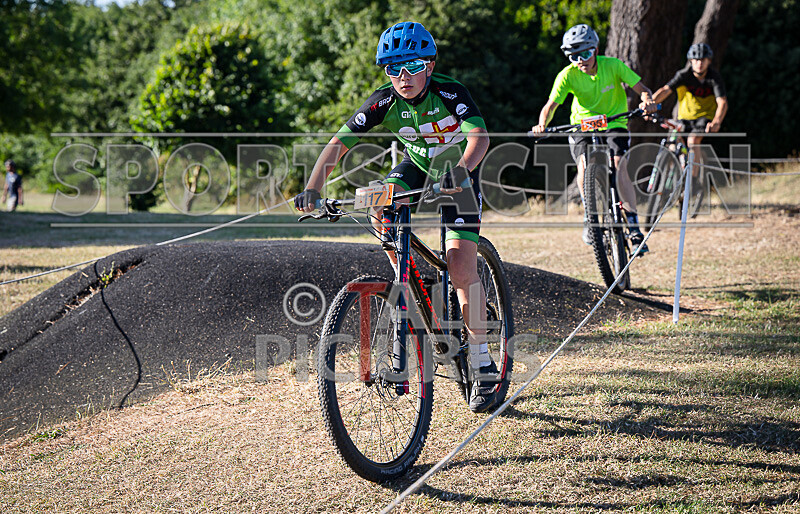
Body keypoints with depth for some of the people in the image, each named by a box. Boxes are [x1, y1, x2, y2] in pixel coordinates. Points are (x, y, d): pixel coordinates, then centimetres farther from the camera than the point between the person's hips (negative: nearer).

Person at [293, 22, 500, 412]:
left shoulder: (450, 93, -30)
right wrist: (313, 189, -39)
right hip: (417, 164, 4)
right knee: (381, 207, -27)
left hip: (458, 174, -4)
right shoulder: (385, 101, -21)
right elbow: (338, 143, -25)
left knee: (461, 267, -16)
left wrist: (461, 170, -64)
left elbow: (479, 136, -44)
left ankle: (483, 368, -7)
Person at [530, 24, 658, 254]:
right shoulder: (568, 75, -16)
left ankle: (634, 228, -22)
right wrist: (542, 124, -42)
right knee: (584, 164, -27)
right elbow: (551, 105, -21)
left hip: (614, 124, -1)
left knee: (619, 166, -25)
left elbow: (642, 88, -15)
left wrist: (647, 101, -38)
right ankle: (589, 217, -7)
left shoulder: (613, 66, -16)